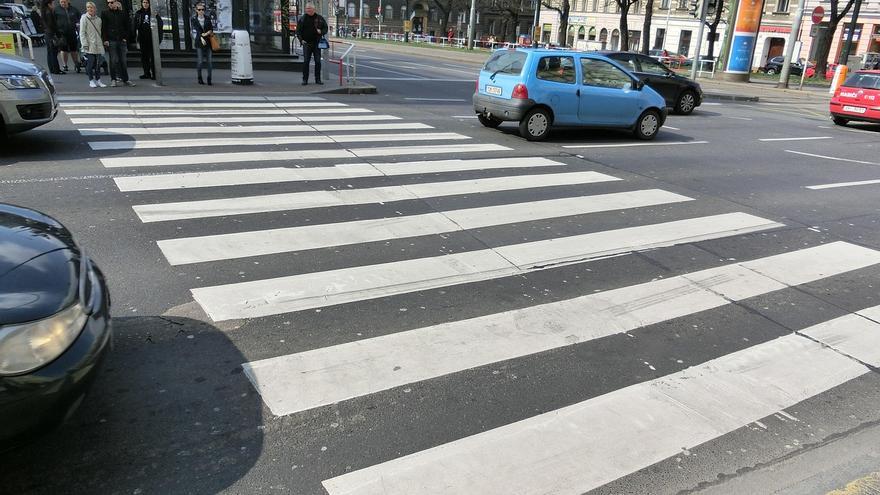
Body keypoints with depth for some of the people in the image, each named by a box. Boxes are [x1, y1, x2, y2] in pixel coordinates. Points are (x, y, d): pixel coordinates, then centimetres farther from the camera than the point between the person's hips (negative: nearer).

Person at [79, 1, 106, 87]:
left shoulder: (98, 19, 12)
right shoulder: (84, 18, -2)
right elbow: (82, 33, -5)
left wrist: (102, 43, 12)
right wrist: (85, 44, -12)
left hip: (98, 46, 4)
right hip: (89, 46, -4)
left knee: (98, 64, 6)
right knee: (90, 63, -4)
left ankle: (98, 80, 13)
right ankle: (91, 81, 5)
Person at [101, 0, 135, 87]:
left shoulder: (122, 13, 10)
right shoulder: (105, 13, 4)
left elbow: (127, 26, 13)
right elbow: (103, 28, 1)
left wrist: (125, 37, 2)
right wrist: (105, 40, -7)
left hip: (122, 40, 2)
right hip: (111, 41, -2)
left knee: (123, 61, 5)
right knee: (113, 61, -2)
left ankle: (125, 79, 11)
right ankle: (113, 79, 4)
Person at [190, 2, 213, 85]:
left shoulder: (208, 18, 8)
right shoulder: (193, 19, 2)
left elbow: (211, 29, 2)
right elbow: (197, 30, -10)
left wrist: (206, 33, -18)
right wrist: (201, 38, -26)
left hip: (208, 42, 2)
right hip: (199, 42, -2)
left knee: (210, 61, -2)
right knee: (200, 61, -2)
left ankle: (209, 78, 5)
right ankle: (200, 78, 14)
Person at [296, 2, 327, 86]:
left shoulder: (319, 18, 4)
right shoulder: (302, 19, 2)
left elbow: (325, 28, 12)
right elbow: (298, 31, 5)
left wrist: (321, 32, -9)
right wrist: (301, 40, -8)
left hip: (317, 43, 1)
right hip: (306, 43, -1)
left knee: (318, 61, 3)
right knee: (305, 61, -3)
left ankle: (318, 79, 12)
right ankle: (305, 79, 2)